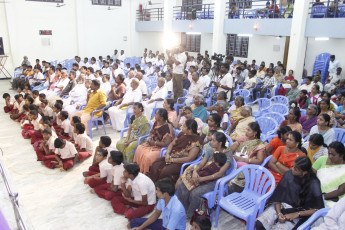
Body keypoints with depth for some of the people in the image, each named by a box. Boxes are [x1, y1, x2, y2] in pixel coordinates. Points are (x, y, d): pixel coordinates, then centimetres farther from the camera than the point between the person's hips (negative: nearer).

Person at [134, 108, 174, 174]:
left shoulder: (168, 127, -24)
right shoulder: (156, 123, -1)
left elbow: (166, 144, -25)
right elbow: (151, 132, 19)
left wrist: (154, 143, -18)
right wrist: (150, 138, -2)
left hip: (162, 147, -8)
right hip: (153, 143, 8)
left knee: (148, 156, -27)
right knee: (139, 149, -10)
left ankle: (146, 173, -3)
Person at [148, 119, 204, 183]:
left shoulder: (197, 140, -13)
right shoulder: (182, 133, 8)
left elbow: (189, 158, -18)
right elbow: (172, 144, 15)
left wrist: (172, 160, -16)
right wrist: (167, 154, -6)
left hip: (182, 162, -7)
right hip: (172, 156, 7)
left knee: (165, 171, -30)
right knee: (155, 165, -16)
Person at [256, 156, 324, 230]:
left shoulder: (313, 184, -14)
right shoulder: (289, 174, -6)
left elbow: (318, 209, -12)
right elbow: (278, 196, -2)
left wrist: (296, 214, -19)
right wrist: (279, 213, -16)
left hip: (299, 213, -3)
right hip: (282, 205, 3)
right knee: (259, 223, -20)